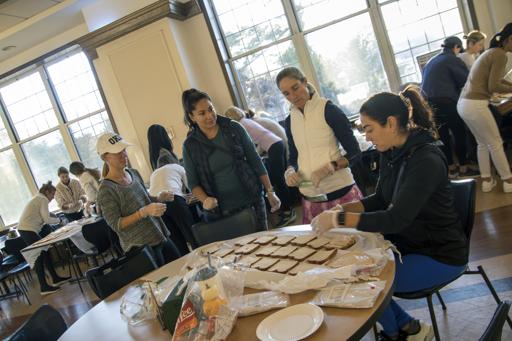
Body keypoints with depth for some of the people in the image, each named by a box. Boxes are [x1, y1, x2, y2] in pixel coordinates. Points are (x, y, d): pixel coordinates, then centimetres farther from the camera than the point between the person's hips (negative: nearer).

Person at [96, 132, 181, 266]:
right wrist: (144, 212, -28)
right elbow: (116, 225, -17)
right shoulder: (106, 189, -16)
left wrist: (159, 198, -3)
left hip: (160, 237, 7)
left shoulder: (133, 173, 4)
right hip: (139, 246, -7)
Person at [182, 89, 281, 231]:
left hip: (252, 200, 1)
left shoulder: (234, 128, -3)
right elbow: (193, 183, 3)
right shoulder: (190, 145, -4)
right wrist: (205, 199, -16)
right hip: (221, 211, -1)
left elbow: (255, 160, 1)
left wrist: (270, 191, 0)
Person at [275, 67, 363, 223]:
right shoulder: (289, 121, 7)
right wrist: (290, 171, -4)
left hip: (341, 193, -3)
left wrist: (330, 166, -23)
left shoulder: (328, 110, -7)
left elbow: (355, 153, -6)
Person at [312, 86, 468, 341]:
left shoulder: (426, 160, -28)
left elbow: (396, 219, -32)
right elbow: (380, 200, 8)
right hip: (406, 242, 8)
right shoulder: (391, 153, -2)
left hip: (440, 255, -8)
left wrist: (339, 220, -30)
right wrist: (341, 210, -7)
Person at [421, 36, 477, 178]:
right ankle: (463, 168, 9)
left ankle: (451, 168, 20)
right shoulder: (453, 60, 0)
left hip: (427, 103, 7)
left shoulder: (430, 62, 22)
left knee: (442, 136, 13)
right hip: (445, 101, -7)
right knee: (459, 134, 4)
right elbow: (466, 81, -1)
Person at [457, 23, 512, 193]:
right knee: (495, 143, 5)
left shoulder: (491, 52, 20)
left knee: (482, 143, 19)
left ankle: (486, 180, 25)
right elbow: (494, 86, -13)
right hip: (475, 105, -9)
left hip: (463, 103, 10)